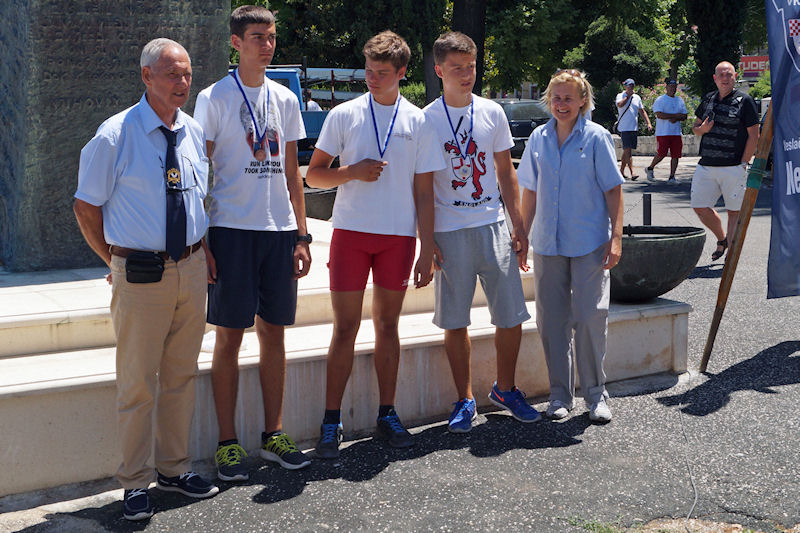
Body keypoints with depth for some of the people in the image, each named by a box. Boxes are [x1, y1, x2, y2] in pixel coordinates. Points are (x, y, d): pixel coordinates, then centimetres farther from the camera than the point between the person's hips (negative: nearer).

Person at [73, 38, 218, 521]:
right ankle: (135, 483, 15)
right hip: (140, 276, -5)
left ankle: (175, 468, 29)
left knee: (182, 374, 15)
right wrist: (116, 260, -2)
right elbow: (87, 206, -2)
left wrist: (202, 252, 10)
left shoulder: (195, 133, 8)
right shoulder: (115, 135, -9)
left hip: (192, 269, 5)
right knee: (138, 382, 2)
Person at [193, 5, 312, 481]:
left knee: (274, 334, 8)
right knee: (230, 337, -1)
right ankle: (228, 443, 7)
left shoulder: (286, 100, 13)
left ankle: (273, 434, 18)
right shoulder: (215, 98, -1)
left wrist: (301, 234, 11)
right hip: (232, 229, -4)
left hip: (279, 231, 5)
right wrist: (200, 236, -9)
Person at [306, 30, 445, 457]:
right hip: (351, 231, -1)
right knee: (345, 328, -1)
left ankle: (387, 414, 19)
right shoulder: (344, 115, 2)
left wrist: (427, 251, 1)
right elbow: (313, 174, 5)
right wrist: (353, 172, -14)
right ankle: (331, 421, 5)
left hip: (399, 236, 1)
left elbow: (424, 192, 6)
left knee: (387, 325, 9)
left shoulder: (418, 122, 5)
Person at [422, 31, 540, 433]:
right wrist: (426, 241, -5)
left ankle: (505, 389, 24)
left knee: (511, 317, 4)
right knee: (455, 321, 3)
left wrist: (518, 227, 8)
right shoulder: (426, 120, -1)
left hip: (493, 226, 3)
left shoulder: (492, 113, 7)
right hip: (449, 233, -2)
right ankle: (465, 400, 17)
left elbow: (505, 173, 12)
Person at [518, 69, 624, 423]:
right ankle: (560, 394, 17)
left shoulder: (596, 137, -2)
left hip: (589, 244, -3)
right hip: (547, 244, 4)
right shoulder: (539, 138, 8)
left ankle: (595, 394, 11)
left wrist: (615, 237, -8)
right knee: (551, 320, 5)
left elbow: (613, 189, -2)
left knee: (590, 317, -4)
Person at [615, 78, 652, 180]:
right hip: (624, 128, -6)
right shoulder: (620, 96, 0)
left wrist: (648, 123, 9)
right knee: (627, 150, -13)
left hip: (634, 128, 6)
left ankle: (621, 170, 22)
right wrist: (628, 96, -12)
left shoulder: (637, 97, 16)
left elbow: (642, 111, 19)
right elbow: (620, 104, -22)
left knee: (626, 150, 11)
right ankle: (632, 172, -19)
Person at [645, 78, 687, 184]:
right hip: (663, 132, -5)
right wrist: (676, 115, -12)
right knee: (662, 154, -6)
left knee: (675, 155, -1)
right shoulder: (660, 100, -2)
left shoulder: (680, 100, 16)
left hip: (676, 132, 5)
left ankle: (672, 177, 4)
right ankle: (650, 169, 18)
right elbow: (659, 115, -15)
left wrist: (675, 119, -9)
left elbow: (684, 116, 13)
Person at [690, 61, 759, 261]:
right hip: (706, 166, 5)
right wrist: (702, 129, -3)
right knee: (700, 207, 4)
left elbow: (754, 135, -5)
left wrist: (743, 164, -11)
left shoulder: (744, 100, -2)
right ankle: (721, 239, 28)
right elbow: (695, 127, 22)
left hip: (733, 168, -5)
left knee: (734, 211, 0)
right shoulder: (708, 99, 13)